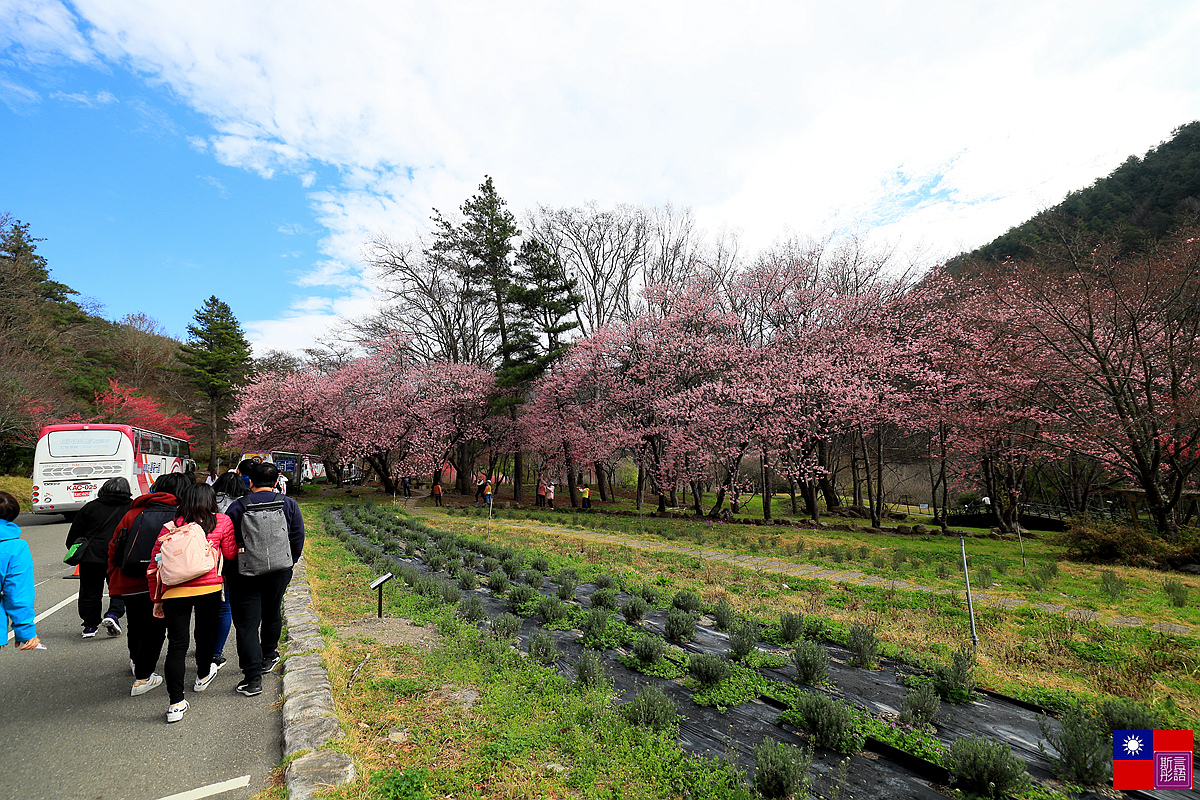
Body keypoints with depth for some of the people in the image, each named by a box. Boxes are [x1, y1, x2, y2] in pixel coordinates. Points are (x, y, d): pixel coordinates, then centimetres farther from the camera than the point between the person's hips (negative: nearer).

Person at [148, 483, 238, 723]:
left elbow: (154, 567, 11)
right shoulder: (222, 522, 5)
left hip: (174, 591, 1)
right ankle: (203, 675, 46)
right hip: (209, 588, -1)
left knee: (176, 645, 6)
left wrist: (157, 599, 19)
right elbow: (231, 554, 15)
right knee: (205, 633, 22)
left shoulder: (170, 527, 10)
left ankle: (176, 704, 4)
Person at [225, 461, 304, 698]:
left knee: (246, 623, 1)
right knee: (272, 613, 22)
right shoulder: (289, 504, -1)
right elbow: (298, 538, 2)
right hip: (278, 571, 3)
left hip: (244, 573, -2)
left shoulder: (238, 506, -6)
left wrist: (228, 572, 8)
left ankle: (253, 678, -3)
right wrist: (288, 564, 14)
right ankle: (268, 658, 40)